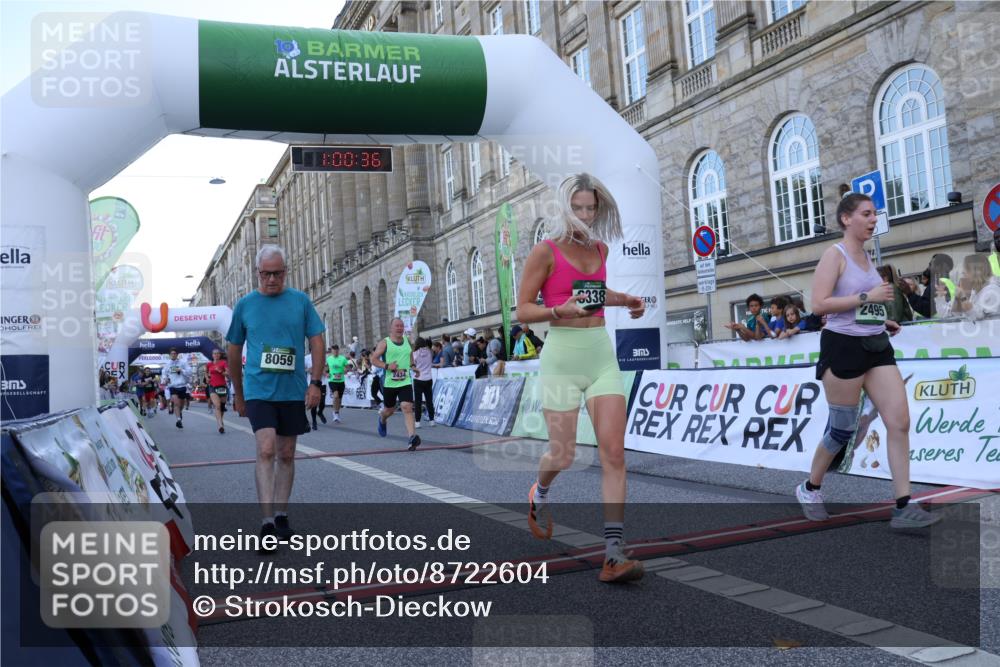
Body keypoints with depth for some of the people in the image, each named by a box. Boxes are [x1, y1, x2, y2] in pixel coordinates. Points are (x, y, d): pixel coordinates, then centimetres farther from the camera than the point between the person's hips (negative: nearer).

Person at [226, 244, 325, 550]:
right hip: (258, 390, -1)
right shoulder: (245, 305, 2)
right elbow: (234, 352, 11)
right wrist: (238, 393, 14)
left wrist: (315, 382, -5)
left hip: (293, 391, 2)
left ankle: (281, 515, 24)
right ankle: (267, 524, -11)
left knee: (286, 455, 10)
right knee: (266, 450, -14)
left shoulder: (300, 301, 2)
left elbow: (316, 341, 4)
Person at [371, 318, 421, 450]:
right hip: (389, 382, -2)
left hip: (405, 381, 2)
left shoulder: (407, 341, 9)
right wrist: (387, 366, -20)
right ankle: (382, 419, 52)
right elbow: (373, 359, -5)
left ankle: (412, 437, -24)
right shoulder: (384, 343, -4)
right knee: (389, 409, 15)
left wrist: (412, 366, 12)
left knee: (407, 407, -16)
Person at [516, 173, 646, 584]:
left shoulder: (601, 248, 13)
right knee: (562, 456, 2)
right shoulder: (546, 251, -5)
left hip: (602, 354, 5)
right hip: (562, 355, -4)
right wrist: (562, 309, -21)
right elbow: (522, 310, -5)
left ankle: (614, 554, -5)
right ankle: (539, 494, 39)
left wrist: (624, 300, 16)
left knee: (614, 453, -7)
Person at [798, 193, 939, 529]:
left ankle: (903, 507, -2)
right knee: (842, 429, 2)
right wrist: (867, 297, -19)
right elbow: (819, 304, -19)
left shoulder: (866, 255, 16)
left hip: (876, 347, 8)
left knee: (900, 421, -4)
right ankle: (809, 488, 24)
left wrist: (880, 320, 12)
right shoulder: (835, 254, -8)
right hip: (844, 347, -7)